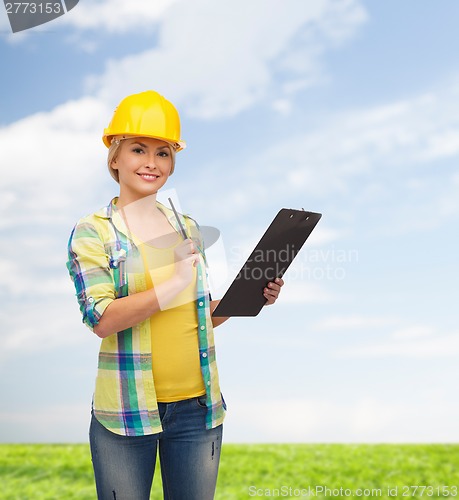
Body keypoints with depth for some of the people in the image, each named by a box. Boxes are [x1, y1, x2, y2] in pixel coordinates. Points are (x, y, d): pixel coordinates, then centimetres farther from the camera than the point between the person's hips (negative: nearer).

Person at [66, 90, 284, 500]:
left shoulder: (189, 228, 9)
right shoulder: (92, 232, -4)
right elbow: (101, 320, -16)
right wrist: (173, 285, -24)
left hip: (197, 405, 4)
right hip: (126, 410, -4)